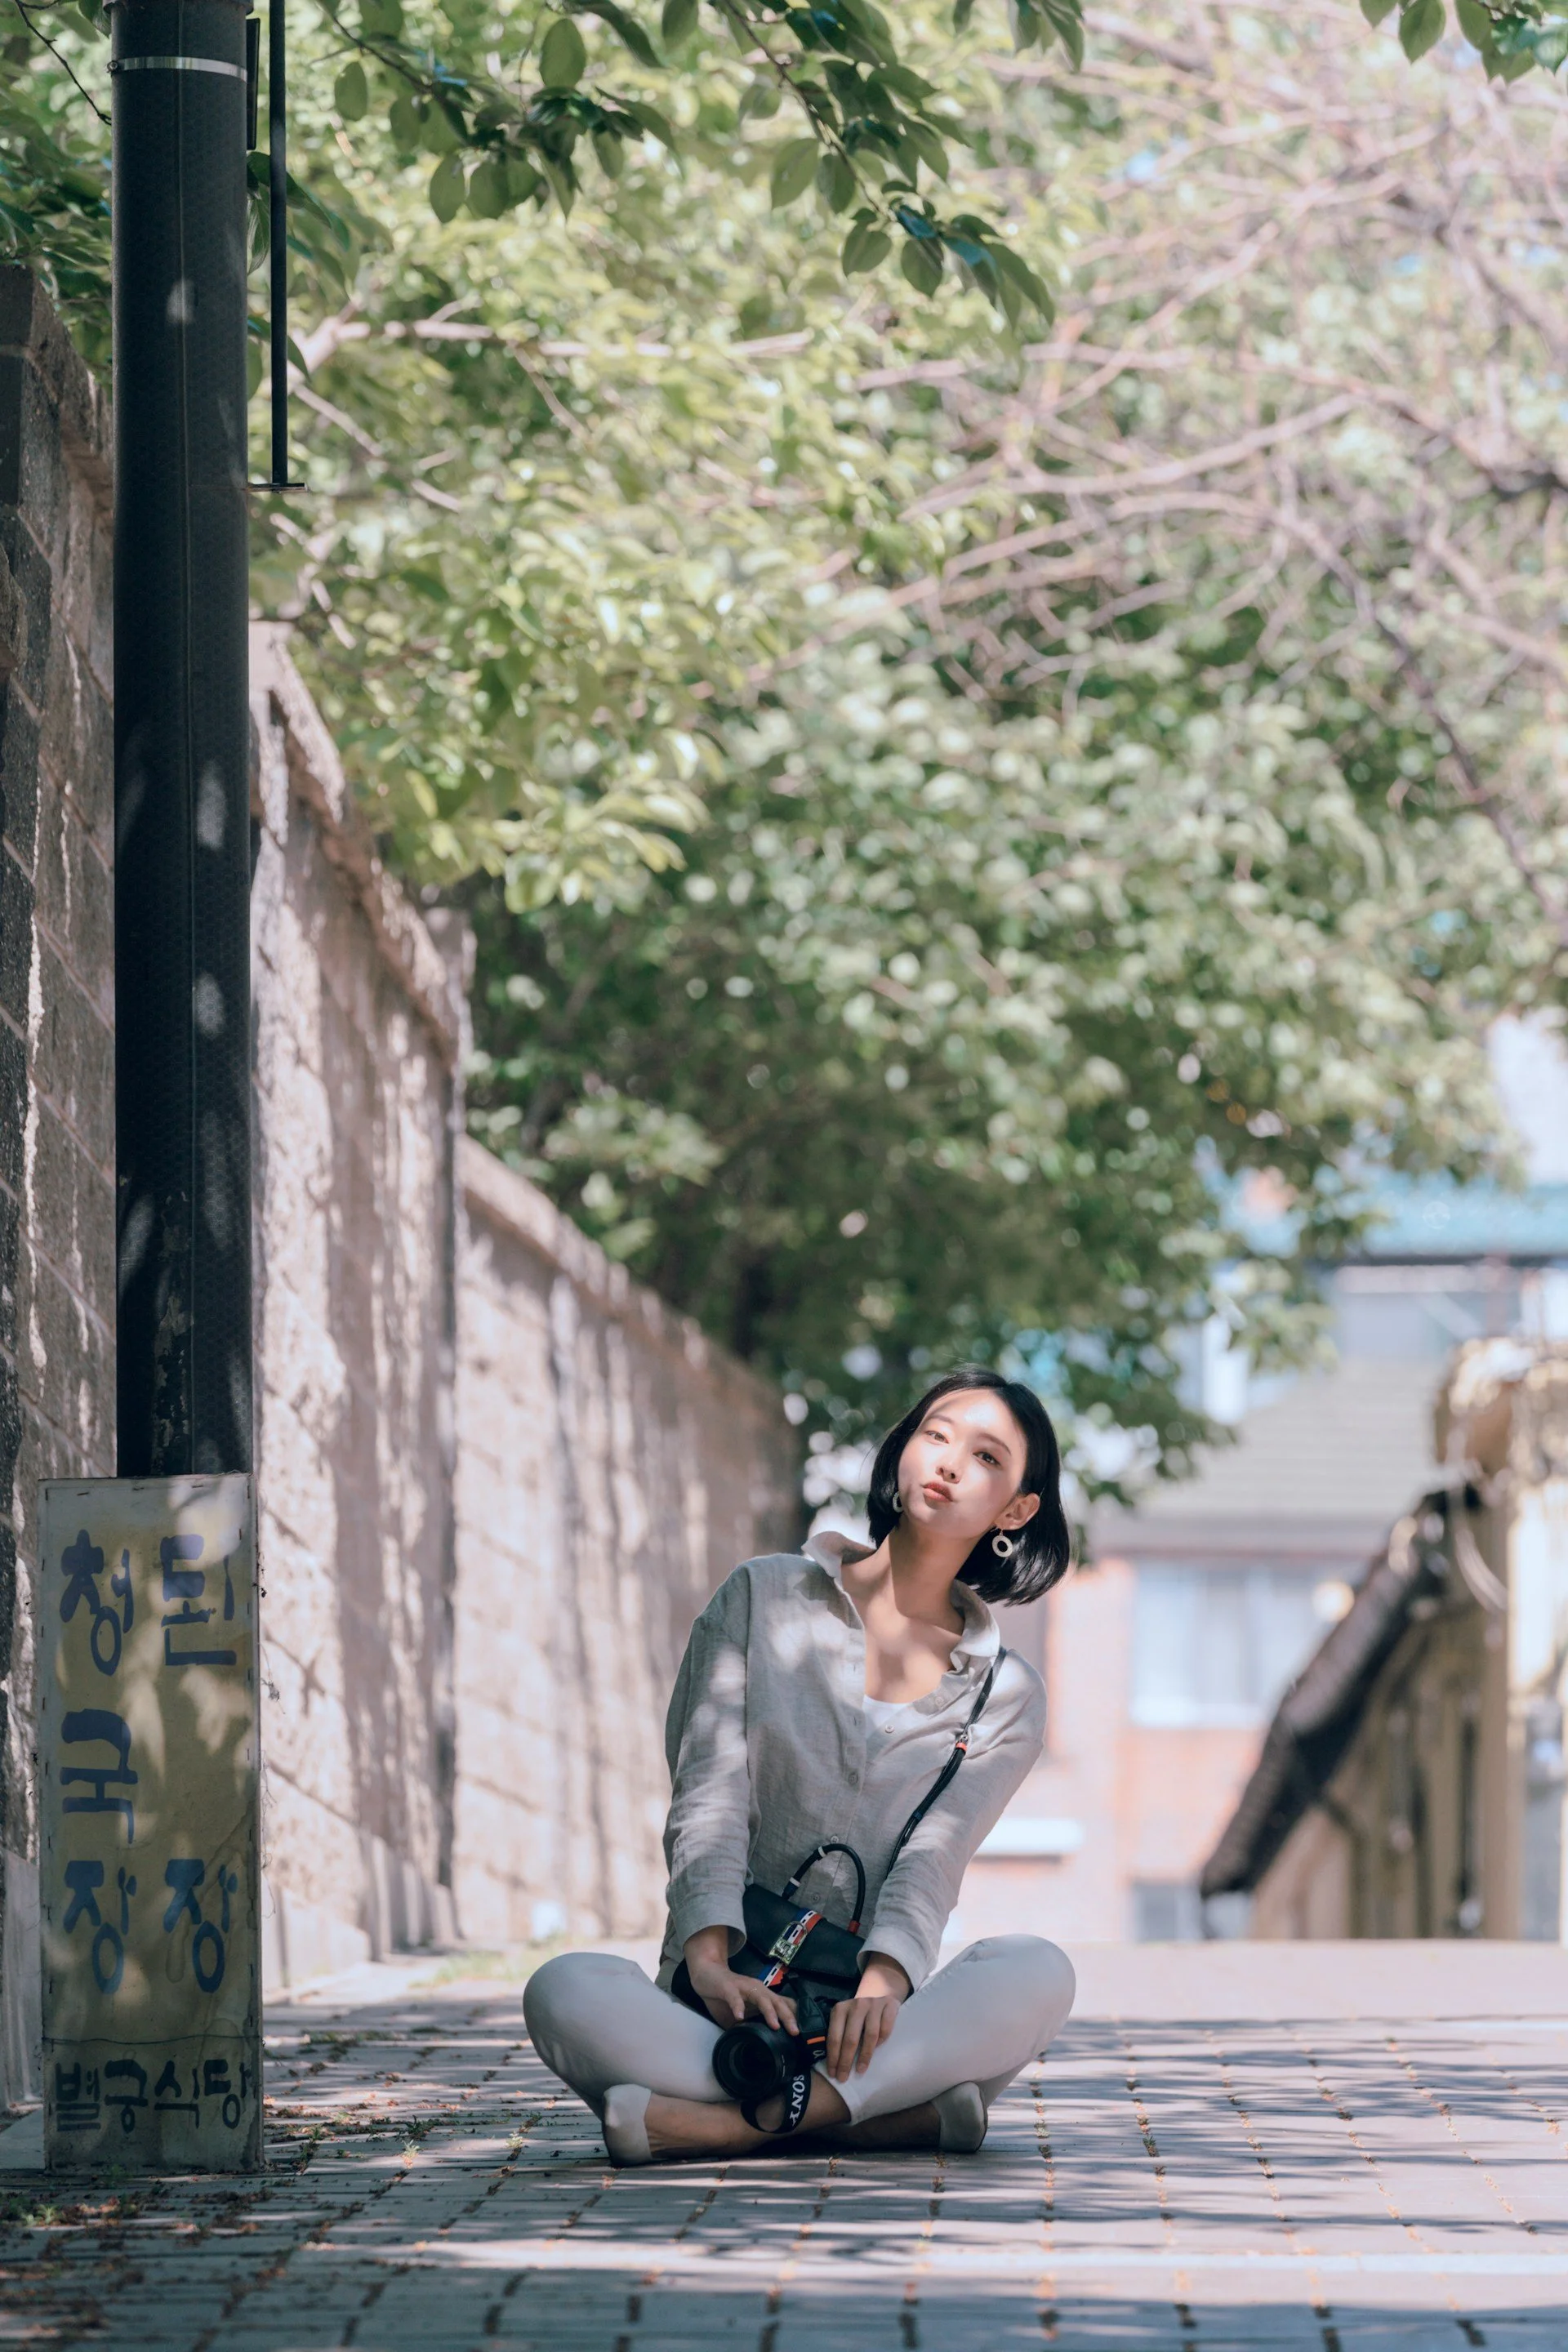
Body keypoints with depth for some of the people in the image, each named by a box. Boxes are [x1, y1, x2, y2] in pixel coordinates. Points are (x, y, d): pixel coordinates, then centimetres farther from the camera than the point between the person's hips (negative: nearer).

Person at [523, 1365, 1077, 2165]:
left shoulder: (1007, 1698, 12)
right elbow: (708, 1798, -2)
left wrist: (883, 1984, -27)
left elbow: (932, 1859, -5)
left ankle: (718, 2122, -38)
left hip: (878, 2023, 1)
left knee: (1037, 1972, -32)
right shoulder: (762, 1599, 11)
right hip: (729, 2011, 0)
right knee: (566, 1992, -32)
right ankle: (904, 2113, -35)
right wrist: (710, 1962, -21)